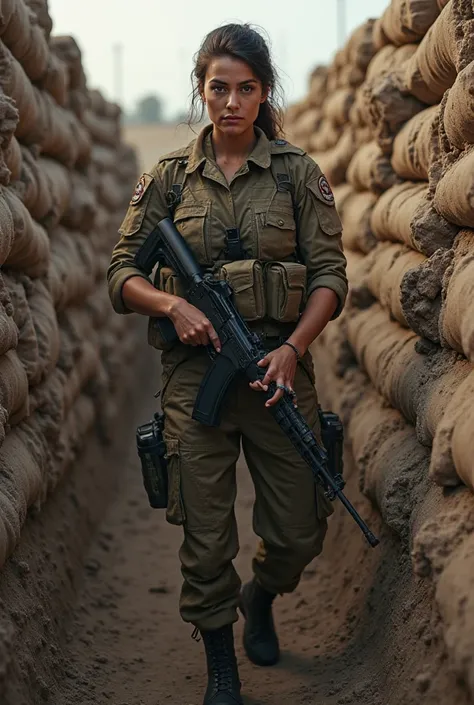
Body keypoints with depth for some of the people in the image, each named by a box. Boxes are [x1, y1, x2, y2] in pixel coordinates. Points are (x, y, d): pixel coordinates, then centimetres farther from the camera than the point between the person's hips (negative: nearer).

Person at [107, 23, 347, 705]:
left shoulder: (298, 173, 3)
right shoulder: (169, 177, 5)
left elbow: (330, 274, 0)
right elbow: (123, 272, 6)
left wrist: (292, 349, -15)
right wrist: (172, 303, -14)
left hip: (279, 364, 0)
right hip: (195, 369, 0)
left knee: (300, 529, 6)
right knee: (205, 536, 2)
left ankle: (260, 598, 41)